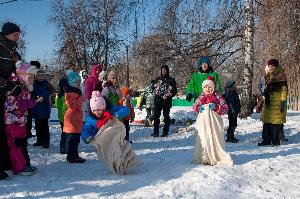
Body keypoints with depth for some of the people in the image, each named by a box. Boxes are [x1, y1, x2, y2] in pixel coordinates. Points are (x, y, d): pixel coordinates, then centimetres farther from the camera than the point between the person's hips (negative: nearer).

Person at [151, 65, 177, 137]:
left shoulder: (171, 80, 5)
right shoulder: (158, 79, 15)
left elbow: (175, 90, 6)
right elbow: (153, 87, 24)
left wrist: (171, 94, -14)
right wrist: (155, 91, 3)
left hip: (166, 101, -3)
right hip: (158, 100, 3)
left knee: (166, 116, 1)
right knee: (156, 116, 0)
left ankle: (165, 131, 8)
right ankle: (156, 131, 6)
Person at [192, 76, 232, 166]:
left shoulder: (217, 96, 2)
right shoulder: (201, 97, 11)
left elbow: (225, 107, -2)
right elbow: (194, 106, 18)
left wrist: (215, 107, -16)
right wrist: (199, 108, -3)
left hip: (214, 121, -3)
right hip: (203, 121, 3)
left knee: (214, 139, -3)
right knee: (203, 139, 3)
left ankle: (215, 157, 4)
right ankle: (204, 158, 10)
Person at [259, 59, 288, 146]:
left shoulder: (281, 77, -4)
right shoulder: (269, 77, 18)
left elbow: (284, 90, -10)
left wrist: (282, 102, -17)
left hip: (277, 102, -7)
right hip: (268, 102, 7)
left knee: (276, 122, -4)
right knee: (266, 122, 6)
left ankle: (275, 141, 3)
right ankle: (266, 140, 12)